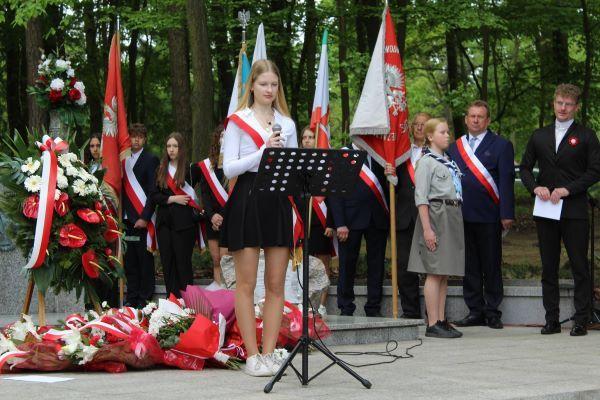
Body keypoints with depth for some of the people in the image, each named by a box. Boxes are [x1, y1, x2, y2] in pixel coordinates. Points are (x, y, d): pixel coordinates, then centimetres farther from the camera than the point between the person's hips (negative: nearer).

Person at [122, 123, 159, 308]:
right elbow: (124, 189, 16)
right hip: (127, 217, 5)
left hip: (143, 218, -5)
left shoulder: (150, 160, -2)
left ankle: (145, 298, 2)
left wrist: (145, 217, -13)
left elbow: (153, 191, -7)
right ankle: (131, 298, 12)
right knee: (129, 260, 6)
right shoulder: (125, 160, 16)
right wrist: (121, 215, 6)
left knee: (145, 260, -2)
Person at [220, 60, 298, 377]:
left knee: (275, 285, 3)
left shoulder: (287, 123, 14)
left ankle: (269, 353, 7)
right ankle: (252, 356, 2)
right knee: (246, 283, -2)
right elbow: (229, 168, -6)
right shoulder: (237, 121, 2)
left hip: (278, 202, 4)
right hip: (247, 200, -4)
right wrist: (263, 151, -15)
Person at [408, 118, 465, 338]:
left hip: (453, 218, 8)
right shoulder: (426, 162, -7)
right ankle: (432, 324, -6)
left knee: (444, 273, 9)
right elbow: (421, 197, -12)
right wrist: (427, 228, -18)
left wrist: (455, 220, 12)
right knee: (435, 272, -7)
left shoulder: (448, 162, 16)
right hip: (435, 215, -8)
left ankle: (441, 321, 12)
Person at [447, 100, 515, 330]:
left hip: (488, 216, -4)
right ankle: (475, 311, 14)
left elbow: (506, 181, -4)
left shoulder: (501, 145, 2)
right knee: (469, 267, 7)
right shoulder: (455, 147, 14)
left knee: (491, 266, 2)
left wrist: (506, 214, -11)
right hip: (461, 216, 4)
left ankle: (492, 313, 10)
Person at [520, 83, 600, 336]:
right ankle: (552, 320, 13)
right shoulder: (540, 136, 13)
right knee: (548, 268, 7)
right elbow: (525, 167, 15)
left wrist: (567, 190, -14)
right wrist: (535, 187, -4)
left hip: (574, 210, -4)